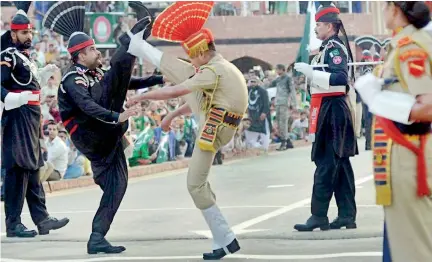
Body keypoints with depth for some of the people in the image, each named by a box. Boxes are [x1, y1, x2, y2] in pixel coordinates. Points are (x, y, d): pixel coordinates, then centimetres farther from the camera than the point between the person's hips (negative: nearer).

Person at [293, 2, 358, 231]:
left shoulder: (335, 48, -13)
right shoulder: (329, 47, 18)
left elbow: (340, 78, -26)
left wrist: (311, 72, -27)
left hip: (331, 110, -10)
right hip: (335, 110, 10)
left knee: (325, 164, -9)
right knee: (340, 165, 10)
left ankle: (319, 216, -9)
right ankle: (347, 216, 12)